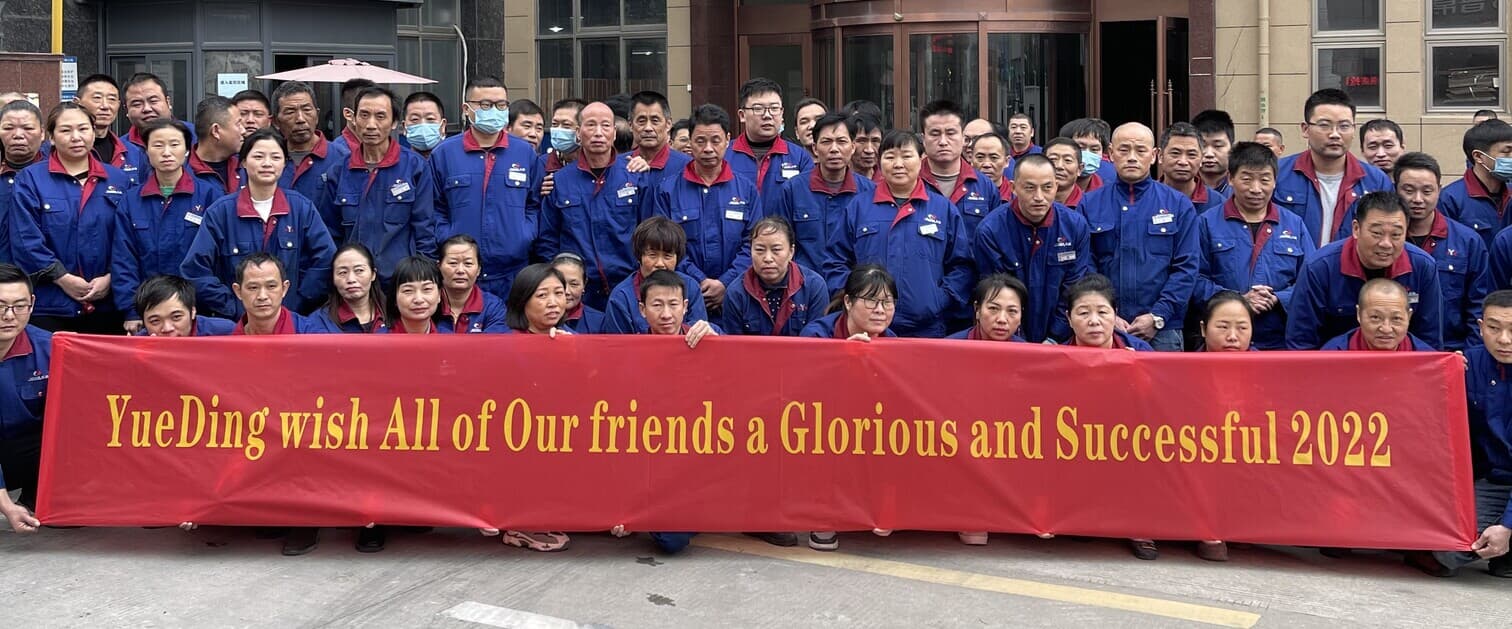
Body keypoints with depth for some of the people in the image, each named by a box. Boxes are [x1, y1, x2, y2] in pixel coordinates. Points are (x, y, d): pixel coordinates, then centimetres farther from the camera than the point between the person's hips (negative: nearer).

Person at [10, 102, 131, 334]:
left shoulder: (118, 180, 10)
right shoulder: (30, 180, 3)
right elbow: (26, 240, -5)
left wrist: (110, 278, -8)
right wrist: (63, 278, -12)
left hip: (105, 305, 2)